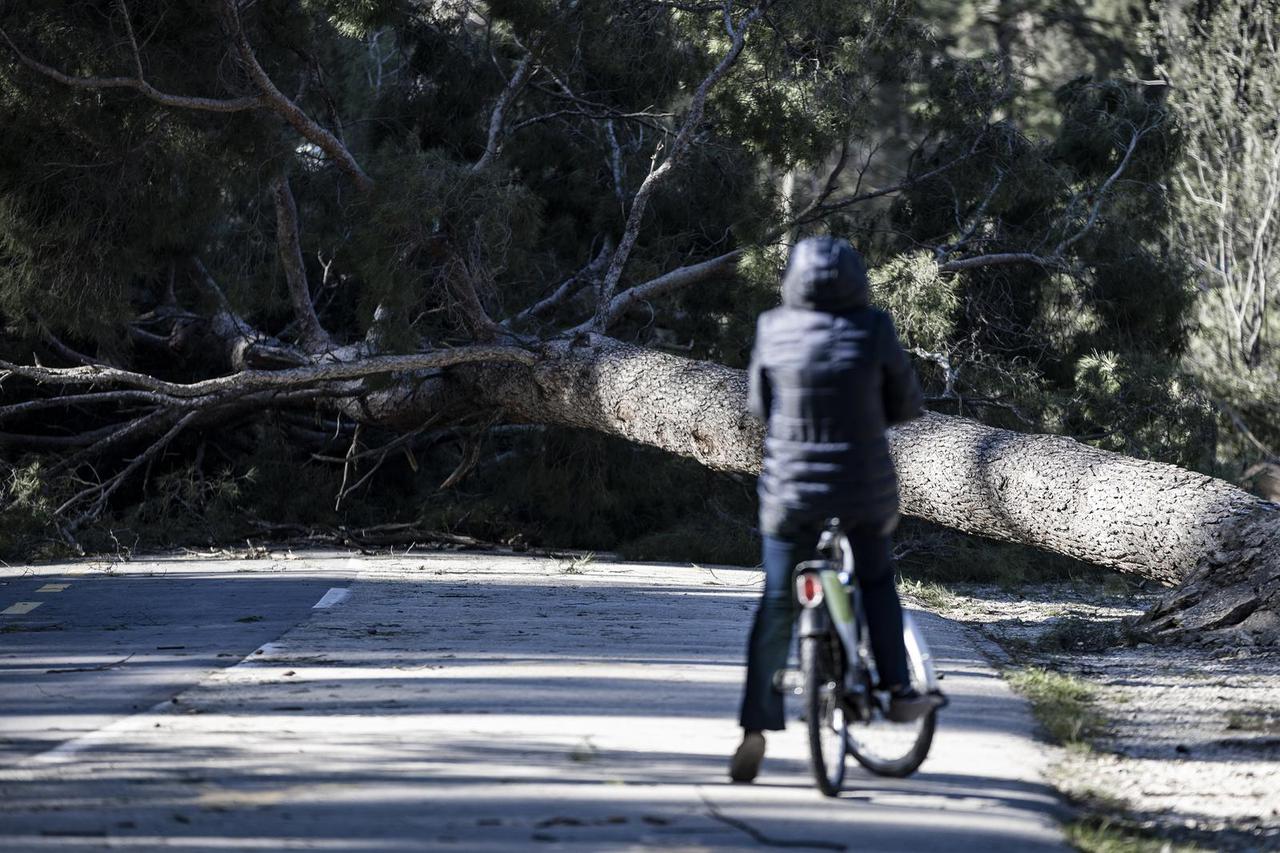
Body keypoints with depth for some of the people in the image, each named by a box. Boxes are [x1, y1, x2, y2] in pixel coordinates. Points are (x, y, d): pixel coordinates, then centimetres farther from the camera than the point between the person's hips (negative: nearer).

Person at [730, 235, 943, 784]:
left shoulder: (773, 329, -4)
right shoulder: (872, 329, -8)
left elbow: (759, 404, 8)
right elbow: (907, 405, 1)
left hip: (789, 487, 1)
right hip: (865, 487, -1)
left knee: (777, 606, 8)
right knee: (877, 580, 24)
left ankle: (756, 727, 2)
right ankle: (899, 691, 22)